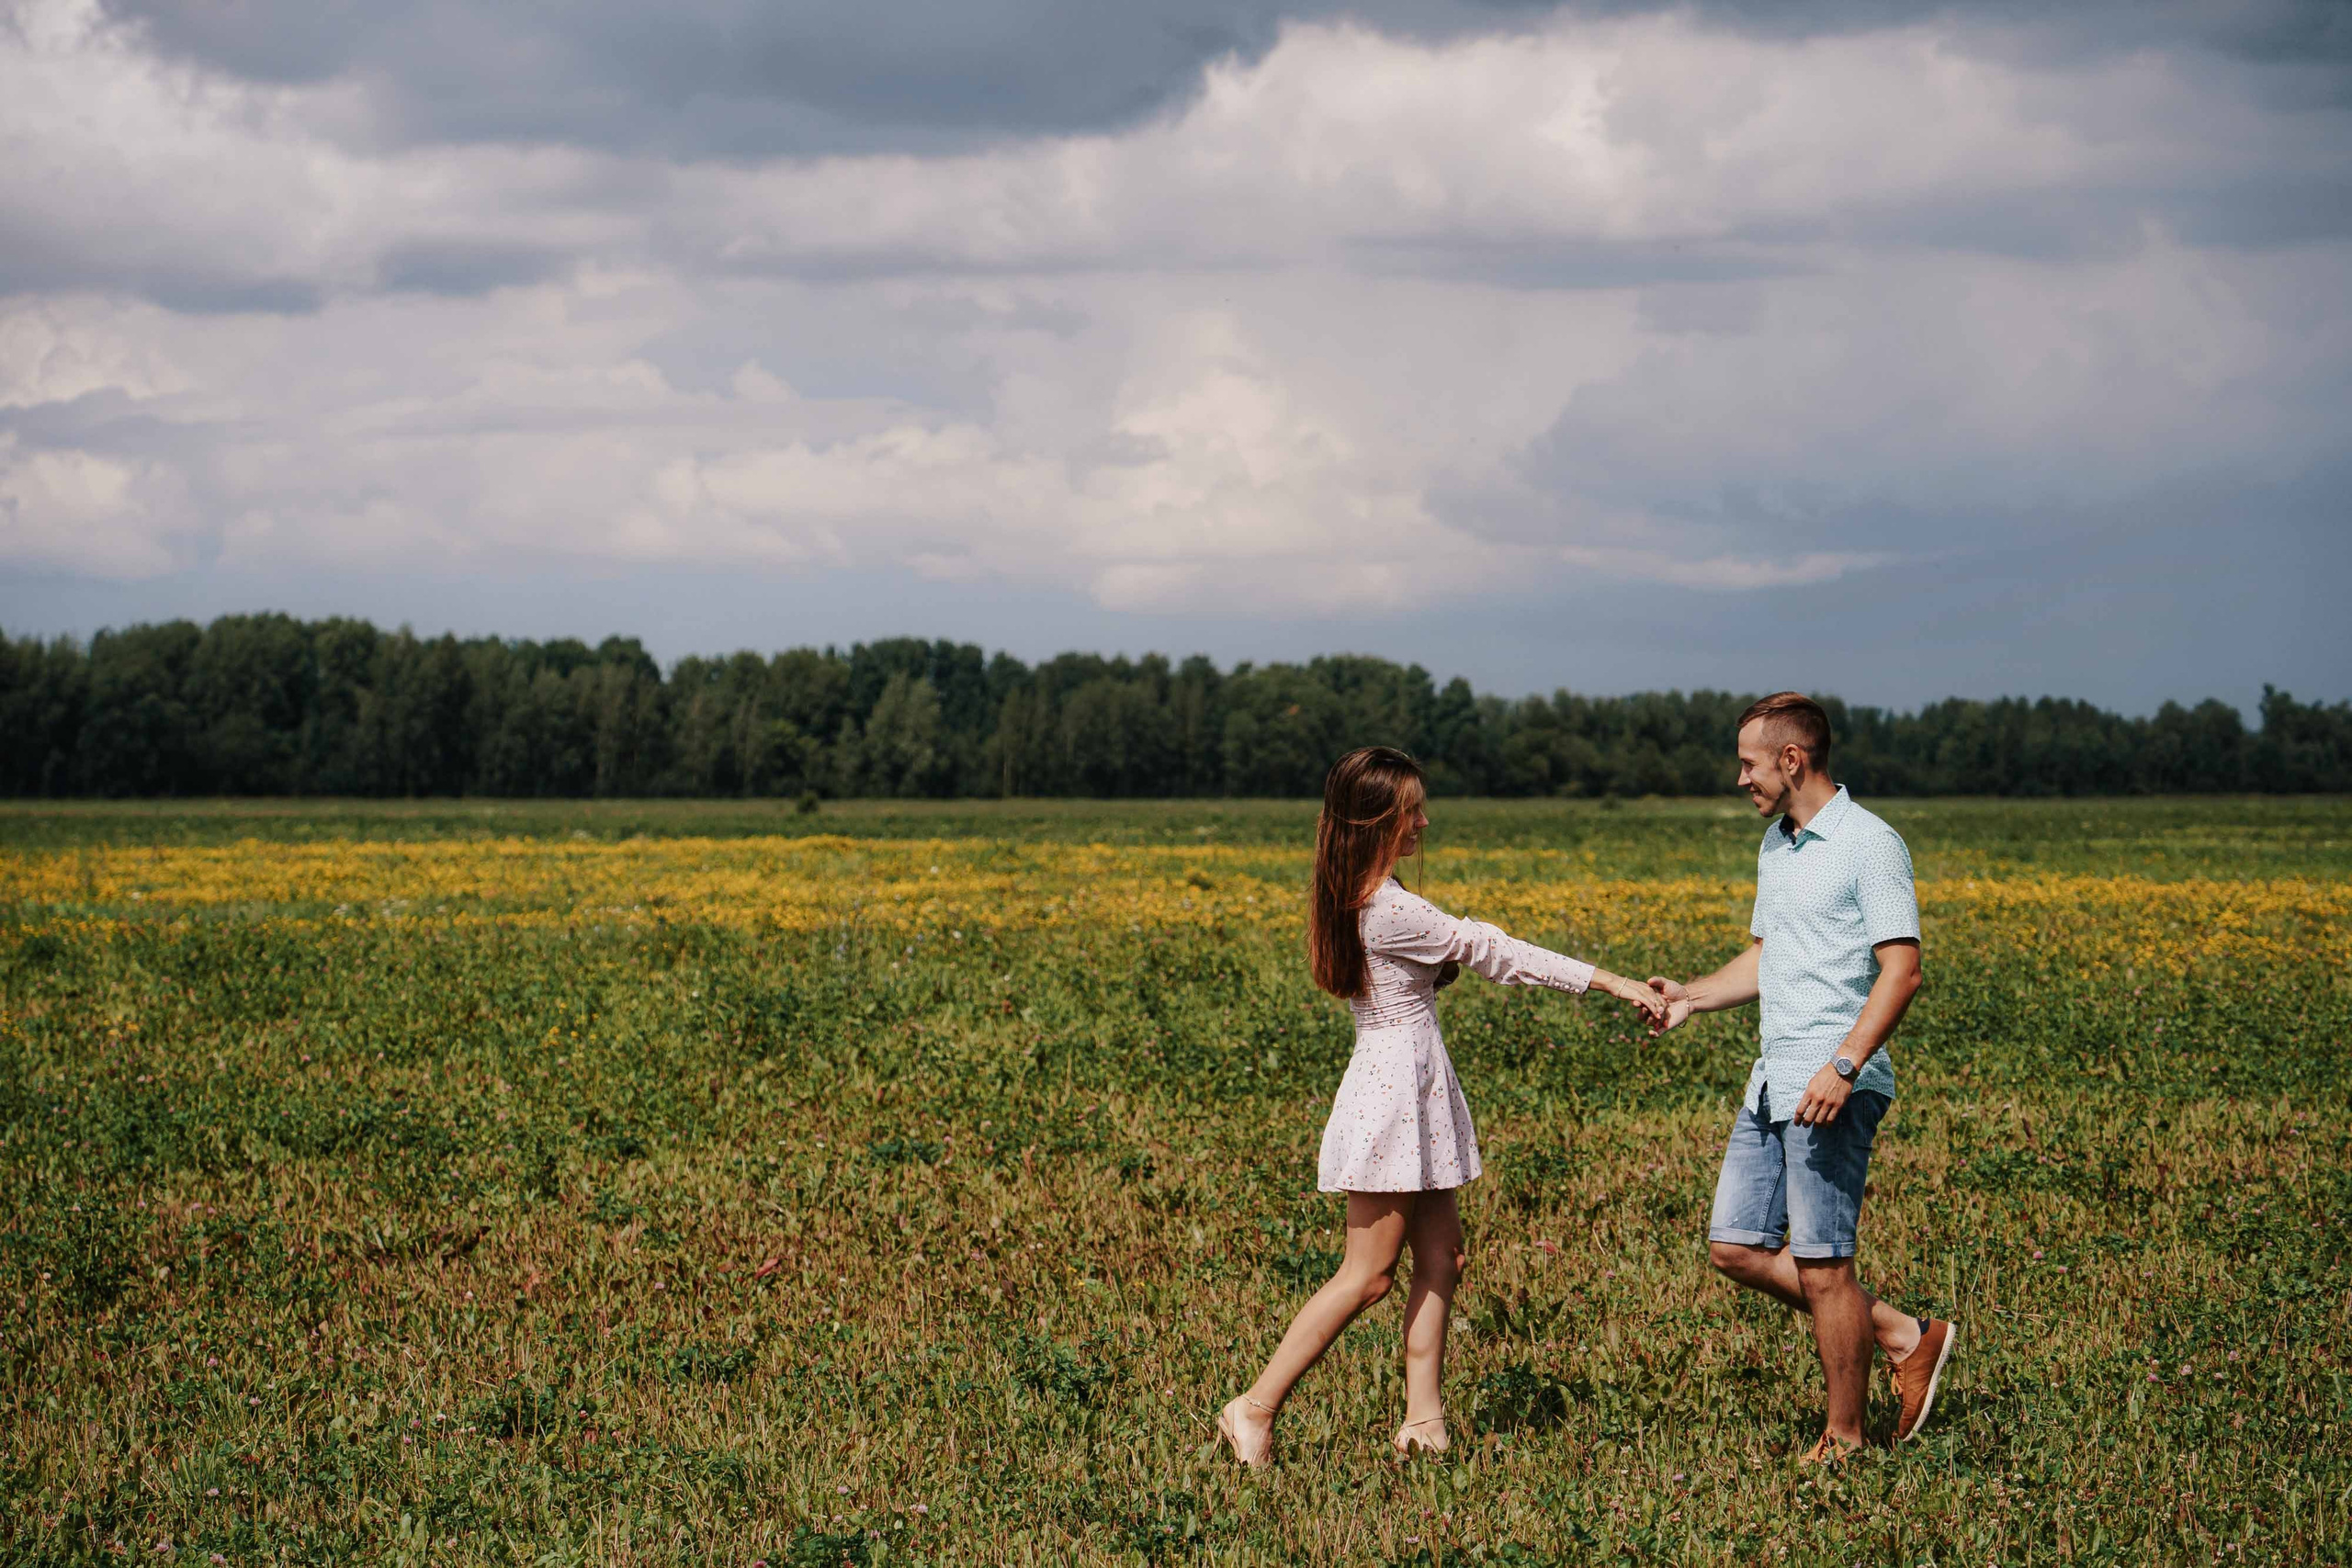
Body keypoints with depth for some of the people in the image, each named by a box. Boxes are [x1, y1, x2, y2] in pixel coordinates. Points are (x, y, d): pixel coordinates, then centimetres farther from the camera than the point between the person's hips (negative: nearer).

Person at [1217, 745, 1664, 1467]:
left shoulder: (1357, 896, 9)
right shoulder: (1390, 911, -21)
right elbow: (1492, 953, -19)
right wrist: (1612, 982, -16)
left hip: (1412, 1093, 10)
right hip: (1393, 1095, -10)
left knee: (1438, 1257, 8)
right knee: (1368, 1273, -3)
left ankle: (1423, 1417, 9)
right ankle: (1256, 1408, 2)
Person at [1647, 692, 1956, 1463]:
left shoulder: (1870, 845, -11)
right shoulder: (1775, 845, 17)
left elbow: (1901, 970, -17)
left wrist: (1843, 1067, -25)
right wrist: (1691, 996, 10)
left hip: (1833, 1090, -10)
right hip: (1773, 1082, 10)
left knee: (1821, 1267, -4)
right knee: (1735, 1247, 9)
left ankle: (1843, 1443, 8)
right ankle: (1902, 1336, 17)